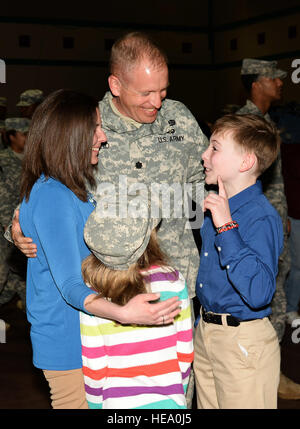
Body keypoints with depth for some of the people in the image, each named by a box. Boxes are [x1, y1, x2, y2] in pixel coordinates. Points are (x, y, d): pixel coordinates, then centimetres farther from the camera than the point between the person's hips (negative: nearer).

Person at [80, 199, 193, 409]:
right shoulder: (173, 281, -9)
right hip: (167, 402, 0)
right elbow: (185, 353, -2)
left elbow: (94, 367, -5)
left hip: (118, 405, 0)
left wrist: (96, 404, 11)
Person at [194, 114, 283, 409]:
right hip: (205, 334, 8)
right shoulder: (214, 206, 4)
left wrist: (226, 227, -32)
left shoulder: (262, 218, -21)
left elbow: (259, 293, -33)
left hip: (244, 342, -8)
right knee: (208, 404, 20)